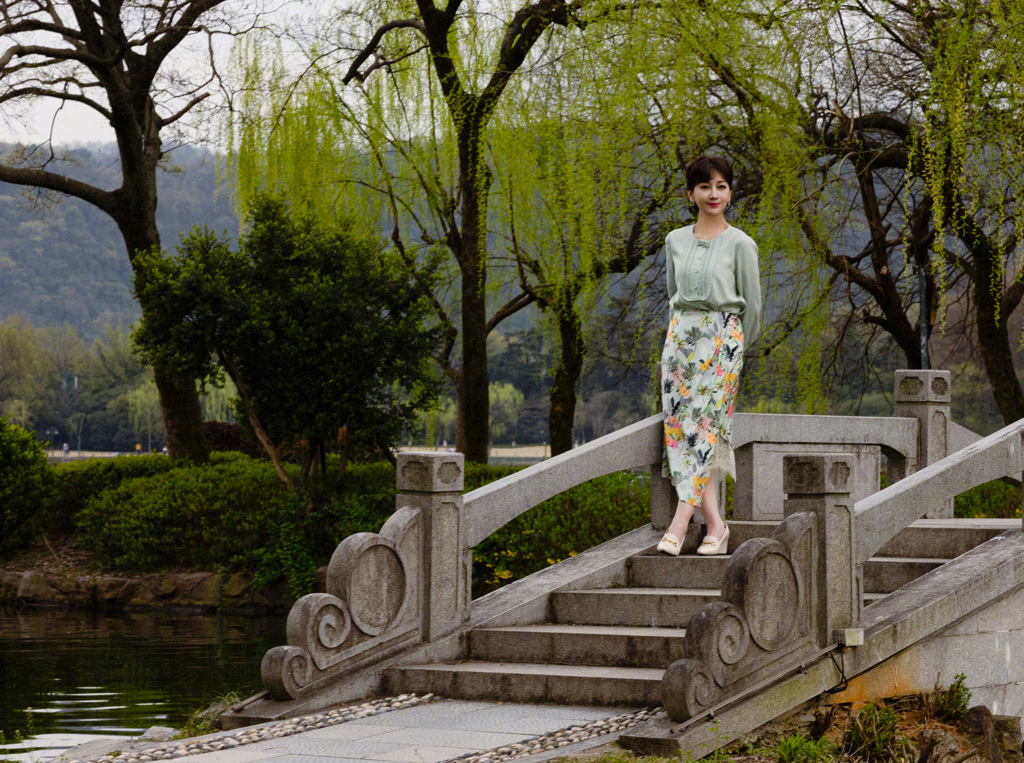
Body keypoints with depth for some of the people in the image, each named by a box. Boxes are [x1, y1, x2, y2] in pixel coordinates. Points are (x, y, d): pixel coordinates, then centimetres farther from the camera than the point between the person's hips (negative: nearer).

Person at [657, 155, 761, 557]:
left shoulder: (740, 244, -2)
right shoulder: (675, 241, 10)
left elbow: (752, 305, 4)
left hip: (722, 339, -4)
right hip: (681, 337, 4)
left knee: (703, 425, -12)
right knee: (680, 425, -5)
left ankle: (680, 522, -19)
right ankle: (715, 523, -5)